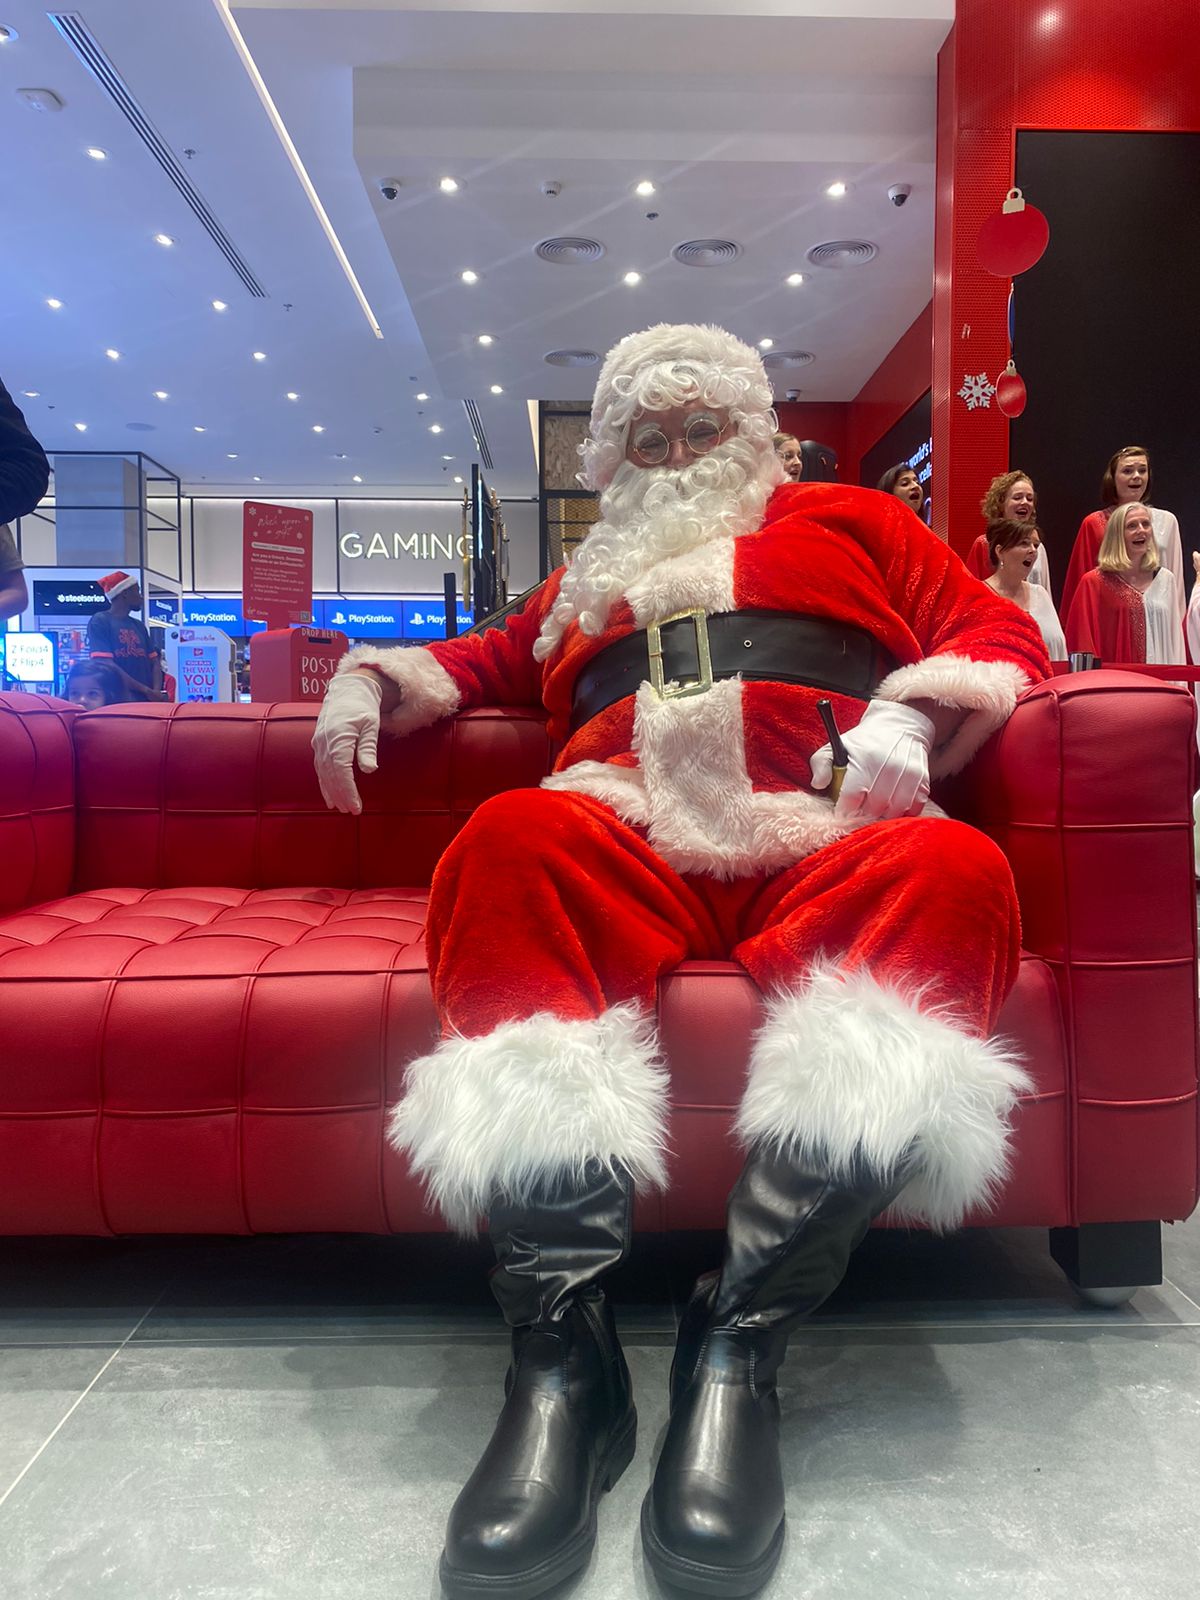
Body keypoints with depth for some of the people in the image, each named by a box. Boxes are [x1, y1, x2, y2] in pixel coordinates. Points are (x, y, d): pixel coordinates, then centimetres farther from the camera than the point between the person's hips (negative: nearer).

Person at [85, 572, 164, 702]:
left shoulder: (139, 626, 18)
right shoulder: (100, 621, -2)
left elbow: (154, 661, 14)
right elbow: (106, 665, -12)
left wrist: (156, 691, -6)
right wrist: (146, 690, -14)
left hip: (147, 699, 6)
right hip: (118, 700, -6)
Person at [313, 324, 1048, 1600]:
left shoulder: (850, 519, 29)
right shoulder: (590, 576, 36)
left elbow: (999, 636, 20)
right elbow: (492, 659, 40)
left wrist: (910, 718, -2)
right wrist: (376, 674, 20)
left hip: (826, 845, 0)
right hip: (628, 852, 1)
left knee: (952, 871, -34)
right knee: (510, 841, -32)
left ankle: (738, 1347, -33)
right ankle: (562, 1354, -33)